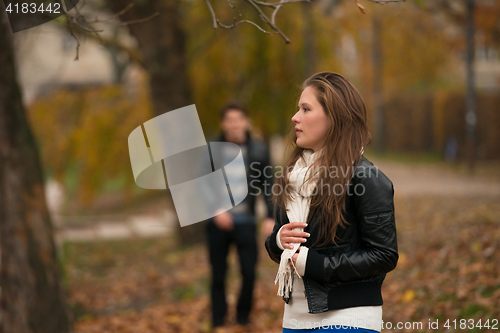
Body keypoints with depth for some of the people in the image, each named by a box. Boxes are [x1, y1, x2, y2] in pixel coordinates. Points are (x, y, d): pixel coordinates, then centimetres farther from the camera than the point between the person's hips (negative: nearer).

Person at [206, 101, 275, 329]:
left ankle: (243, 320, 15)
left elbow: (268, 185, 3)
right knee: (218, 276, 6)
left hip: (246, 222, 0)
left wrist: (270, 216, -7)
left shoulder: (258, 150, 2)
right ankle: (218, 324, 17)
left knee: (249, 273, -4)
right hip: (218, 222, 0)